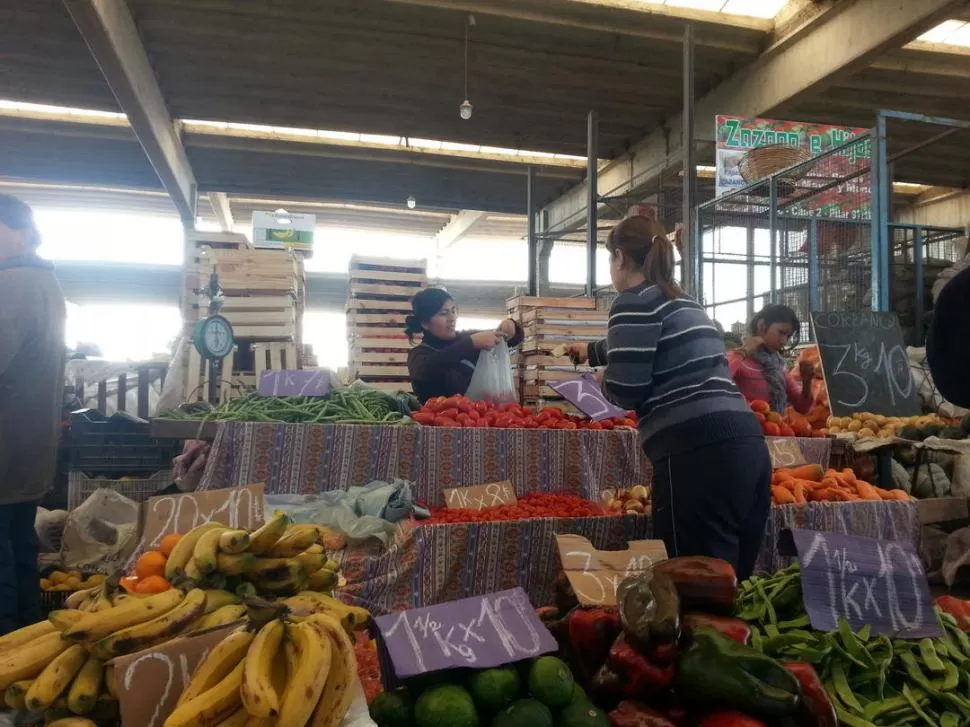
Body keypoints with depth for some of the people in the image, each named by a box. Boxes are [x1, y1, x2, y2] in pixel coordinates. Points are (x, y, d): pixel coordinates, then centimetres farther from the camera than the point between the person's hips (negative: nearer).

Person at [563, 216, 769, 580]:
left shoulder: (635, 302, -2)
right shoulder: (682, 302, 24)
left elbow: (626, 390, -12)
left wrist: (602, 381, 12)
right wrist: (591, 351, 61)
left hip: (698, 453, -9)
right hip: (746, 444, 9)